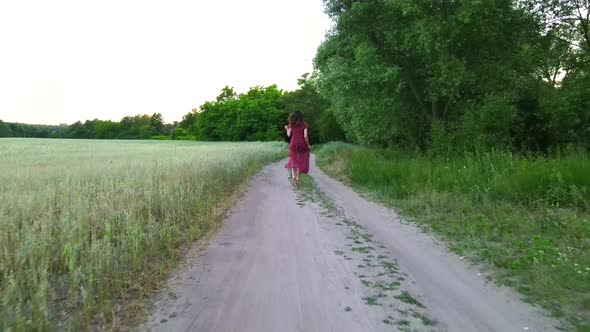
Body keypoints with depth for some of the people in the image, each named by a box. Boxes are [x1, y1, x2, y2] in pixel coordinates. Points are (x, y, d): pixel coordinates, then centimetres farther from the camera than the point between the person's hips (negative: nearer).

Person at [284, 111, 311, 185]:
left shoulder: (291, 124, 3)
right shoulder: (304, 124, -1)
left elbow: (289, 135, 3)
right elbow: (305, 136, -9)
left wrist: (287, 129, 23)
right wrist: (308, 145, 1)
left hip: (293, 144, 1)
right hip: (302, 144, -1)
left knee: (293, 161, 8)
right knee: (301, 161, 11)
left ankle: (293, 177, -12)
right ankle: (298, 178, 12)